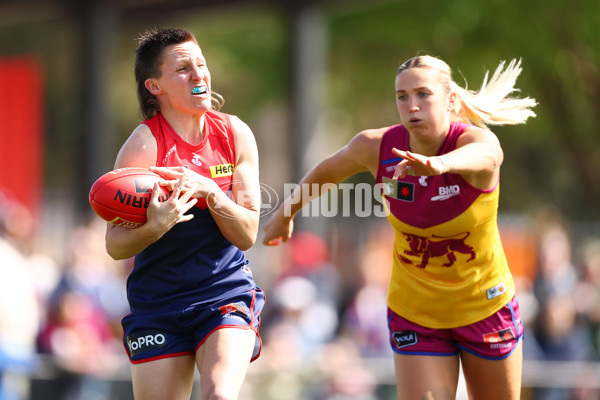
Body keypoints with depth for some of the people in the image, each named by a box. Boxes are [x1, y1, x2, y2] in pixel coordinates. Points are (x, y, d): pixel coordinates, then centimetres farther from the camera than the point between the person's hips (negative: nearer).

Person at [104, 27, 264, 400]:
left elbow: (247, 235, -4)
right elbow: (115, 244, -12)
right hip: (157, 302, -1)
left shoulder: (235, 134, -1)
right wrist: (154, 227, -33)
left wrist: (209, 191, -21)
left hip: (226, 291, 1)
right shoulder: (143, 146, -10)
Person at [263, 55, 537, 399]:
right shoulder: (376, 147, -15)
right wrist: (286, 215, 21)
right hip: (415, 315, 1)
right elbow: (326, 173, 7)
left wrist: (440, 164, -75)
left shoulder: (481, 141, -25)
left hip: (487, 306, -1)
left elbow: (479, 155, -52)